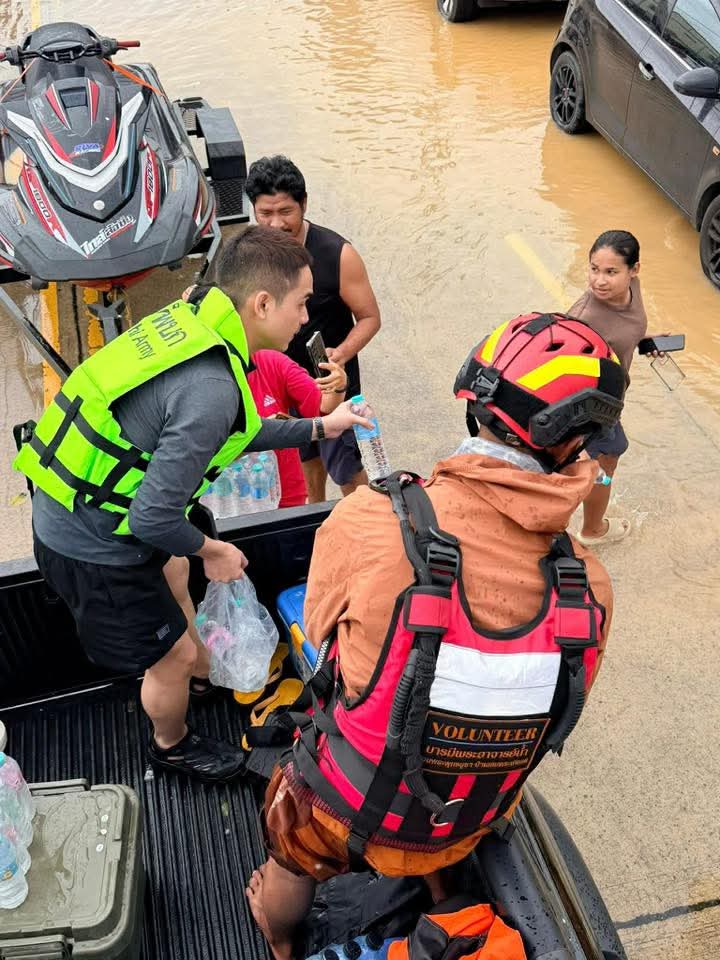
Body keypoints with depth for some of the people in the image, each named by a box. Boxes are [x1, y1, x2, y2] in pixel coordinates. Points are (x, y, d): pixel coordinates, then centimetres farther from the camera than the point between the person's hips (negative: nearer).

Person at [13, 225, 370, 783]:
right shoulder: (210, 389, -33)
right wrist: (209, 549, -9)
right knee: (172, 656, 13)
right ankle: (173, 747, 45)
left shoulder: (190, 320, -5)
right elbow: (154, 518, -29)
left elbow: (232, 434, 11)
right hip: (93, 551, -9)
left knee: (173, 571, 35)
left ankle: (203, 673, 63)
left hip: (65, 510, 9)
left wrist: (317, 427, 15)